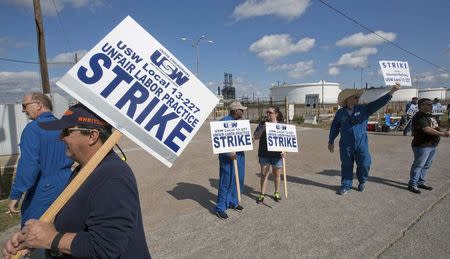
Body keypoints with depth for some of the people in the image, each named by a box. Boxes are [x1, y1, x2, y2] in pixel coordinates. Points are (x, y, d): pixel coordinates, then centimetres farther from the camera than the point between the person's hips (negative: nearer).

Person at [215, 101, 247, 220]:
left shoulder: (239, 122, 12)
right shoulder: (224, 121, -14)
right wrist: (228, 153, -26)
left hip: (240, 155, 8)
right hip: (228, 156, -8)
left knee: (238, 180, 15)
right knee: (226, 182, -2)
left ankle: (233, 202, 34)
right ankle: (220, 208, 11)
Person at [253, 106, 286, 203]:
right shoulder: (262, 124, 3)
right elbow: (256, 137, -2)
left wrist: (284, 150, -13)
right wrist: (263, 128, -16)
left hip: (277, 154, -1)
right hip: (264, 154, 1)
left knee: (277, 174, 11)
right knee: (264, 174, 6)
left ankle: (276, 193, 30)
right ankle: (262, 194, 19)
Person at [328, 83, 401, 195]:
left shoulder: (364, 109, 3)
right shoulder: (340, 112, 3)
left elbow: (379, 102, -9)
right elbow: (334, 127, 10)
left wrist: (392, 91, -21)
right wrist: (331, 141, 14)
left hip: (361, 143, 0)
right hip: (346, 145, 0)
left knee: (364, 164, 2)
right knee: (346, 165, 8)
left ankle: (362, 182, 30)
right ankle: (346, 185, 24)